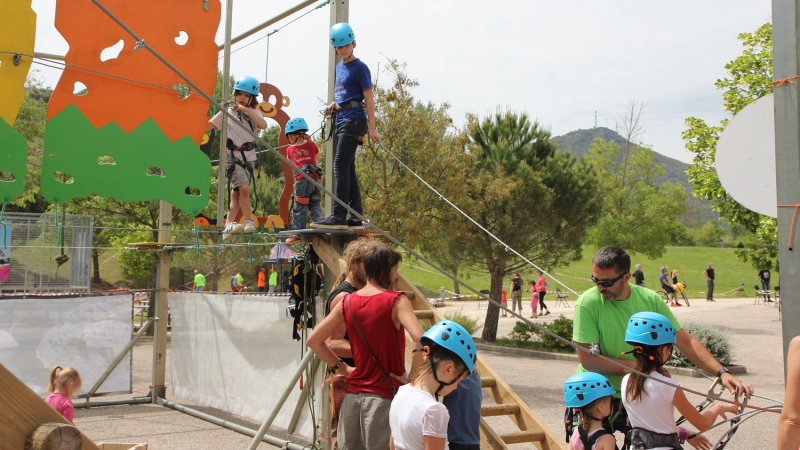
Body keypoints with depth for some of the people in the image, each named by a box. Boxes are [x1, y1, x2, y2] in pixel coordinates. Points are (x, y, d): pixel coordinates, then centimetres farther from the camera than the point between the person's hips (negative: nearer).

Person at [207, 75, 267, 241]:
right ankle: (249, 222, -13)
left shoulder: (254, 113, 7)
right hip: (232, 155, -3)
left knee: (236, 193, 5)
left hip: (248, 157, 3)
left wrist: (247, 110, -20)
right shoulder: (227, 112, 3)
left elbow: (263, 125, -14)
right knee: (244, 188, -21)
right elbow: (207, 126, 3)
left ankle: (228, 227, 11)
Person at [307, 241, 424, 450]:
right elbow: (420, 340, -26)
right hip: (385, 396, -5)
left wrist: (341, 367, 12)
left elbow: (313, 340, 9)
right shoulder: (395, 300, -11)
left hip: (354, 394, 5)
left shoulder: (347, 302, 4)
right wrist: (412, 378, -14)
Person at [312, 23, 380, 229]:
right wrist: (333, 106, 8)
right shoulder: (339, 67, 19)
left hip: (353, 120, -9)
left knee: (341, 166, -16)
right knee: (348, 169, 8)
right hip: (340, 121, 9)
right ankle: (356, 216, 12)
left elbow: (368, 99, -8)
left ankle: (339, 216, -20)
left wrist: (371, 128, -13)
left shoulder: (360, 68, -4)